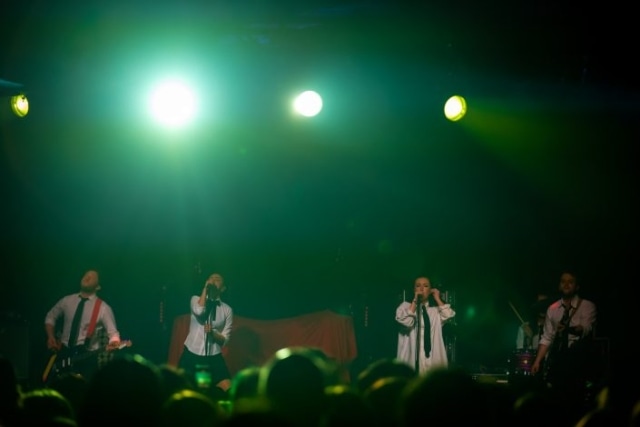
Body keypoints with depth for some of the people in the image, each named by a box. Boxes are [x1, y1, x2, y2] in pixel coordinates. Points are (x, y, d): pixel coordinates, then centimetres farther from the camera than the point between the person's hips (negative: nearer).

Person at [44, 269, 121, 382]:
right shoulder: (67, 301, 9)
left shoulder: (103, 308, -3)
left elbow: (113, 333, -10)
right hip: (63, 353, 3)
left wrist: (113, 343, -33)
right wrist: (51, 337, 6)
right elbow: (51, 317, 21)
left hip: (86, 357, -3)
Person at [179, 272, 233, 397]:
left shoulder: (227, 310, 5)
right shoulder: (196, 299, 5)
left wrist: (213, 332, -19)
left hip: (213, 358, 0)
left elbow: (225, 339, 2)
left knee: (227, 390, -13)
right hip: (191, 354, 0)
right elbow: (199, 311, -20)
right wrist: (205, 288, -12)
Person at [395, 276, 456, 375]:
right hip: (412, 360, -3)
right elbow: (406, 322, -11)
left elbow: (449, 315, -4)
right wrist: (415, 300, -7)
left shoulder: (435, 310, 16)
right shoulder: (405, 306, 8)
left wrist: (437, 298, 6)